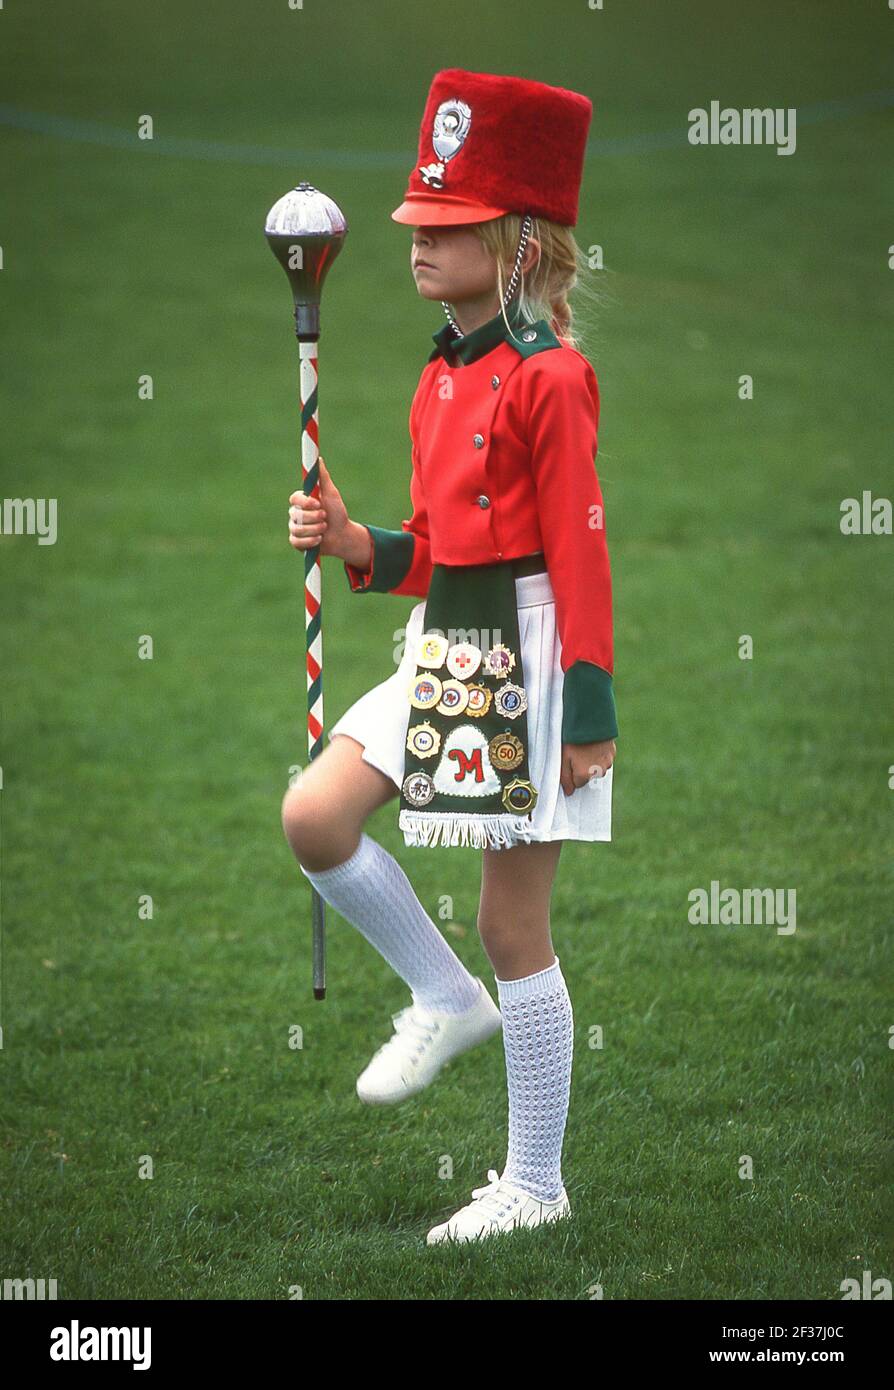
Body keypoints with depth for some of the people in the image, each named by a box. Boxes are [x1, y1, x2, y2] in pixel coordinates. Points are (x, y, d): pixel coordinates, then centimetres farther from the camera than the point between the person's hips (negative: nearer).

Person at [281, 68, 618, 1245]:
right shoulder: (441, 376, 11)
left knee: (513, 926, -1)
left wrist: (590, 717, -17)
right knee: (313, 819, -6)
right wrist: (353, 543, -3)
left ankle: (536, 1185, 11)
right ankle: (447, 1002, 14)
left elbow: (580, 552, -16)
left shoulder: (547, 379, -15)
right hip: (440, 651, 8)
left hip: (525, 663, -8)